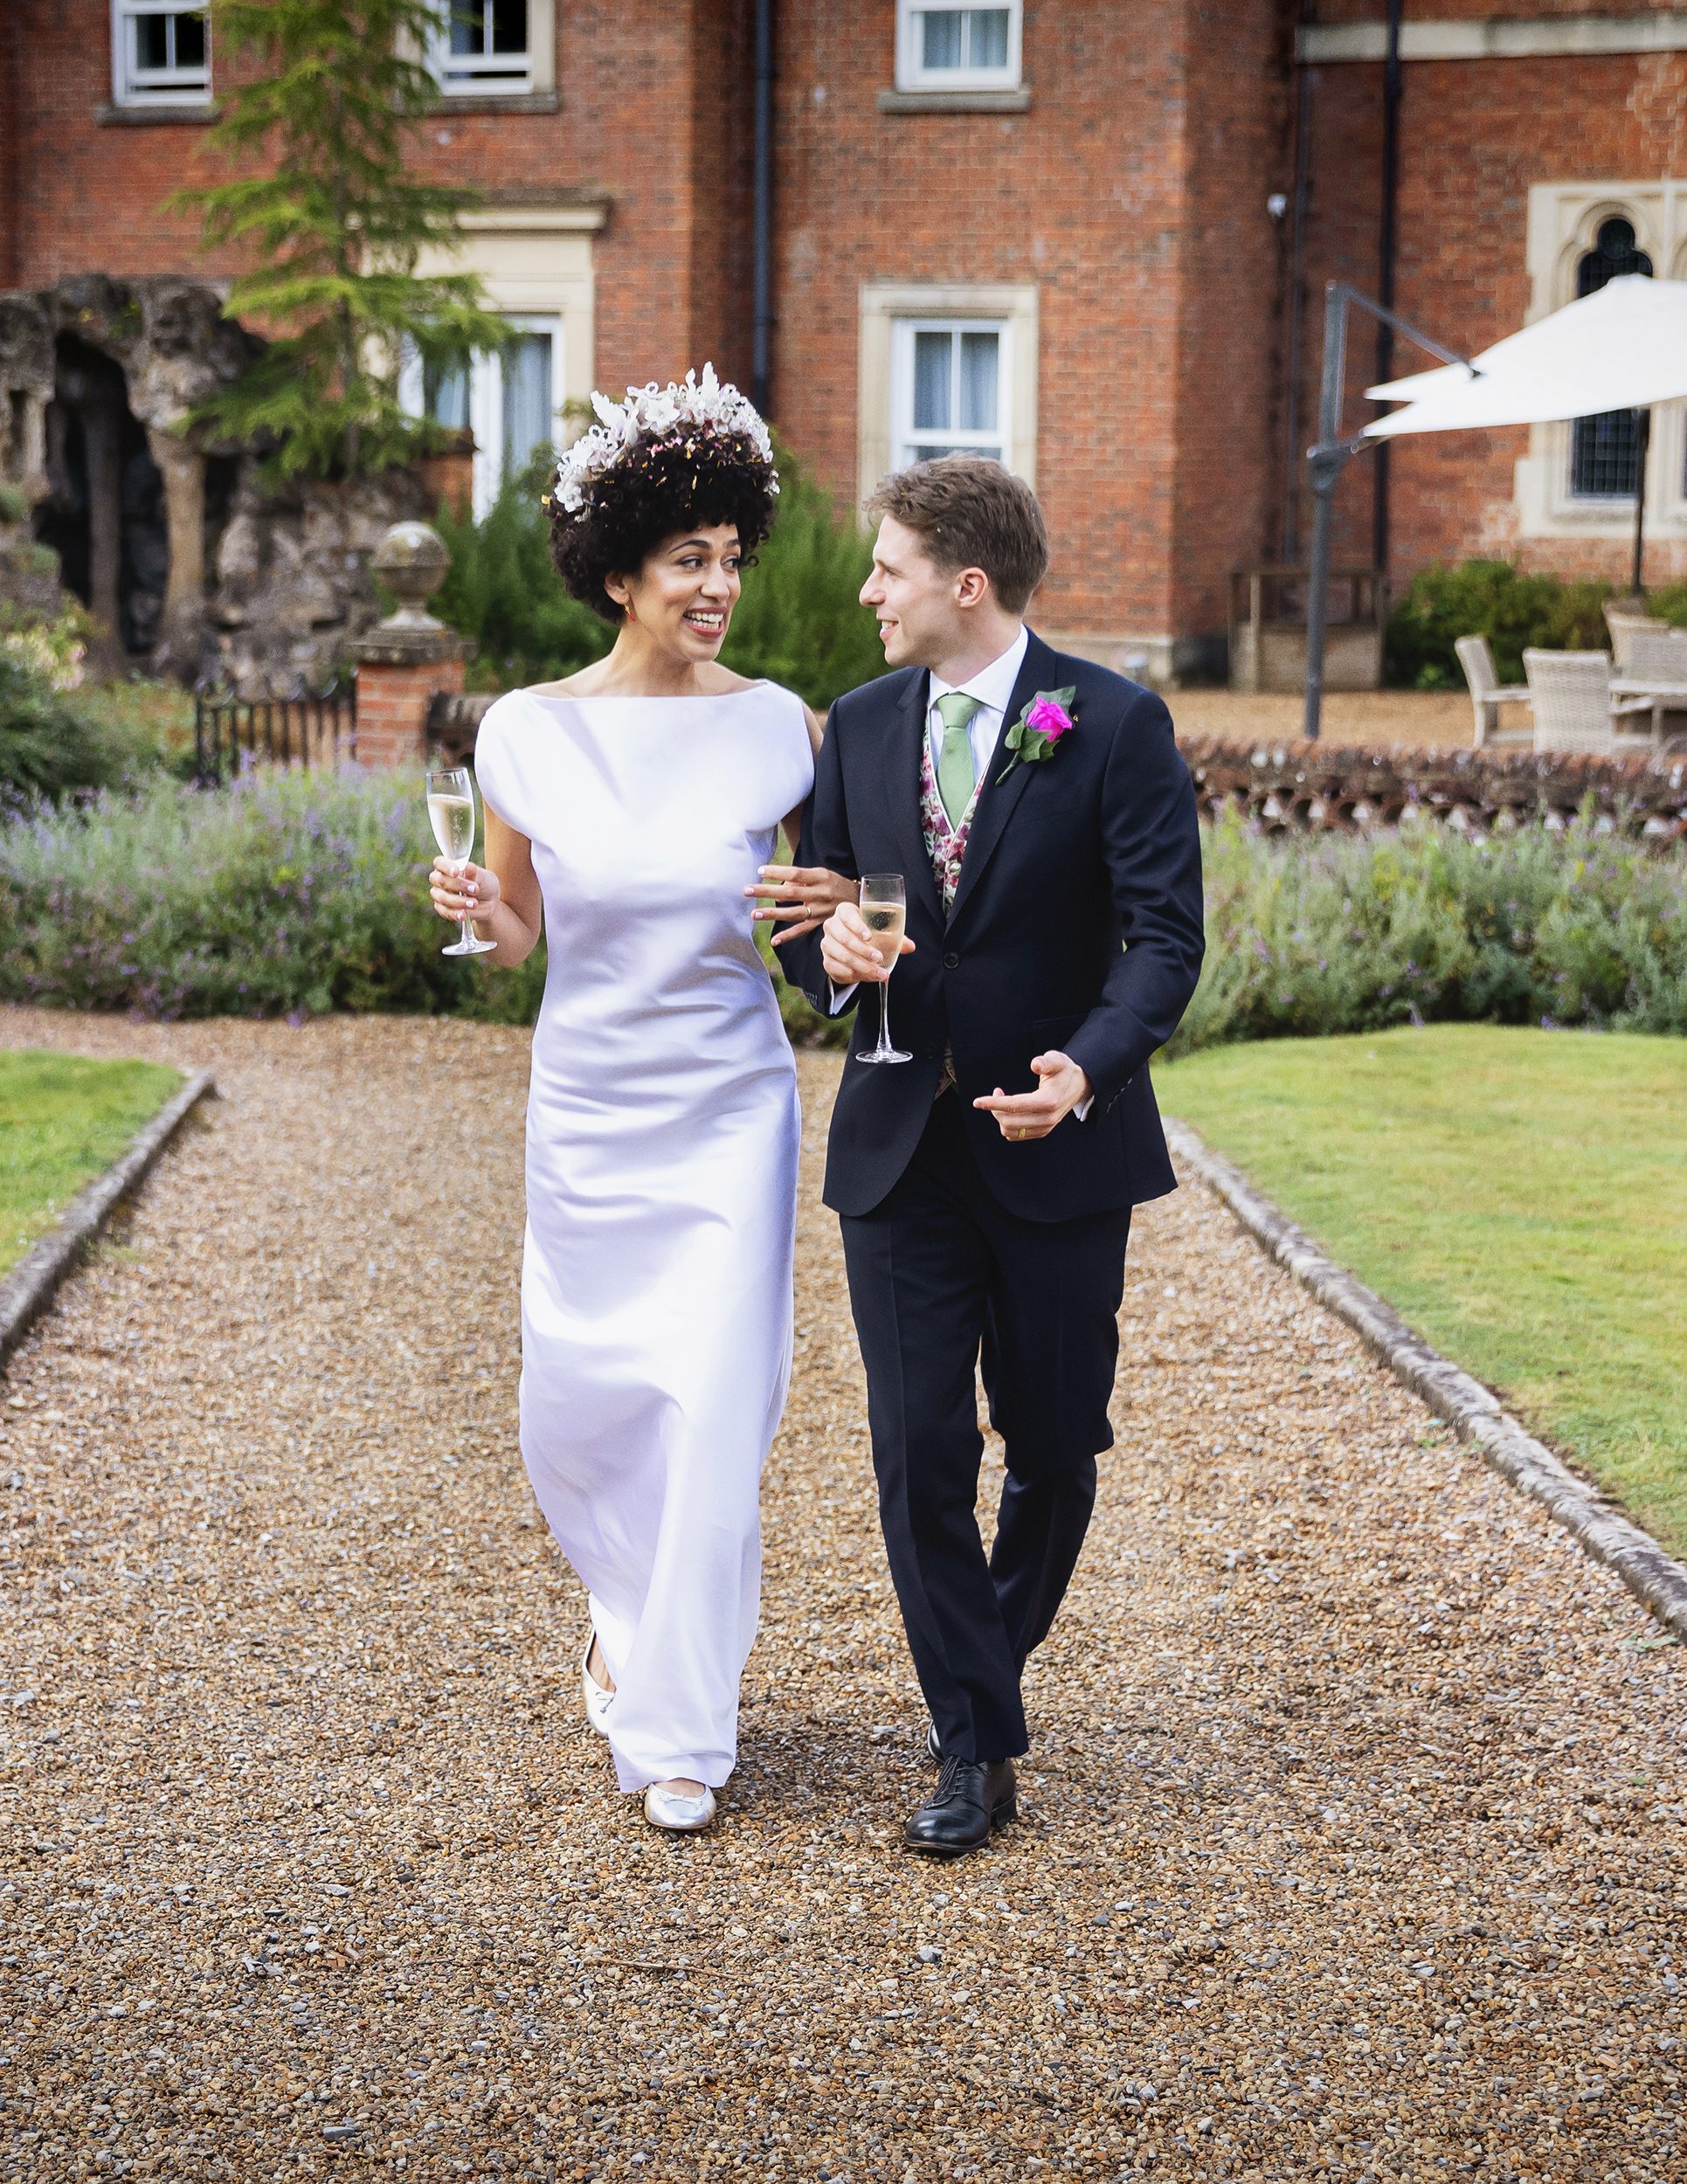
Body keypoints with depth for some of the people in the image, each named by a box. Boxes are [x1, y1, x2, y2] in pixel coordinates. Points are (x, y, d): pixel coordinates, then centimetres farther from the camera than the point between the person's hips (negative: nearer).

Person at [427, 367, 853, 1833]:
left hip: (731, 1108, -1)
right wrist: (478, 913, -15)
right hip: (588, 1107, 1)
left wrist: (832, 907, -14)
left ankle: (681, 1726, 10)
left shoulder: (776, 728, -5)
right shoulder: (527, 733, -4)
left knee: (714, 1408, -4)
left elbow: (829, 880, 9)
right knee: (577, 1401, 8)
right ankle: (631, 1601, 40)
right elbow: (520, 937, 8)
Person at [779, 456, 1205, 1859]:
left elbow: (1164, 932, -11)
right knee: (920, 1456, -2)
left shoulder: (1115, 726, -7)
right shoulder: (861, 727, 7)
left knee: (1055, 1450, 11)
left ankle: (994, 1668, 37)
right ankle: (976, 1747, 8)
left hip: (1057, 1149, -3)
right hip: (899, 1148, 3)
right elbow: (814, 906, 13)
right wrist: (829, 950, -12)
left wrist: (1087, 1066, -28)